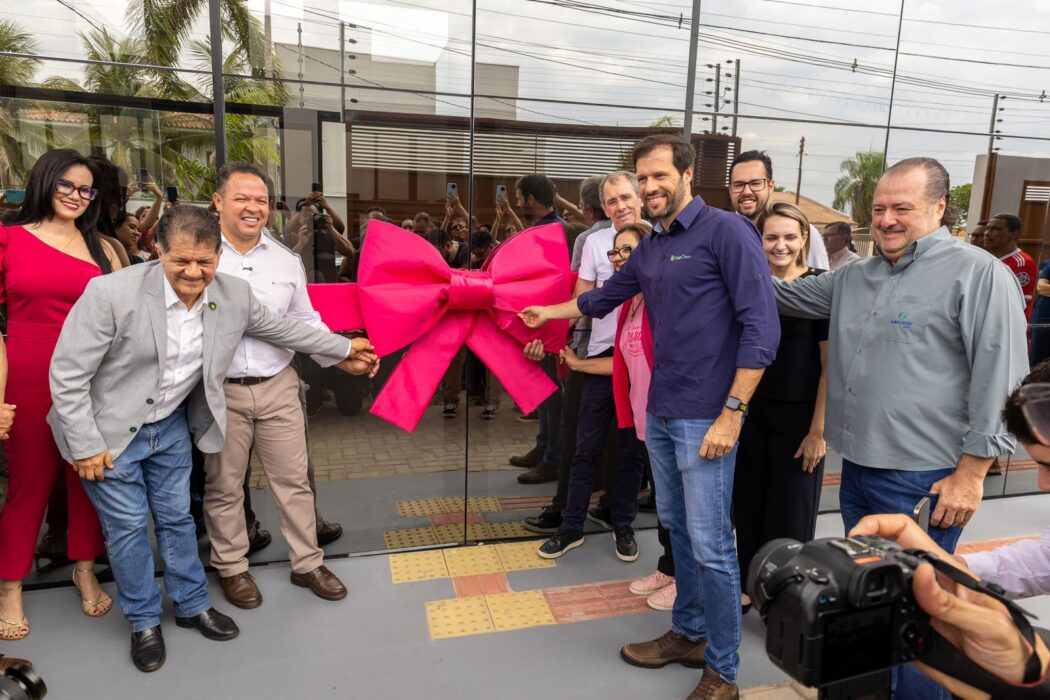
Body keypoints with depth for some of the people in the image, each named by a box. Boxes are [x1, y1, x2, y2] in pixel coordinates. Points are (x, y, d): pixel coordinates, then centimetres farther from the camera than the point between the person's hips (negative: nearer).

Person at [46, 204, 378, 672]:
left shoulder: (234, 295, -13)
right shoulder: (111, 293, -27)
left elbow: (283, 329, 5)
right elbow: (67, 374, -19)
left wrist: (344, 349, 9)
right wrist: (86, 446, -16)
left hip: (171, 426, 4)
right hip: (110, 432, -4)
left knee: (177, 518, 16)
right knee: (128, 526, 8)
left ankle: (192, 606, 36)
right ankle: (144, 622, 29)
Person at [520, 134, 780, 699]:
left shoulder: (726, 231, -10)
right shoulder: (649, 248, 13)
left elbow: (762, 327, -15)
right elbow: (604, 298, 31)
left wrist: (732, 412, -19)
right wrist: (546, 312, 39)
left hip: (705, 417, -7)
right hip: (660, 414, 7)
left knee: (710, 545, -1)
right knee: (678, 529, 18)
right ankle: (688, 633, 36)